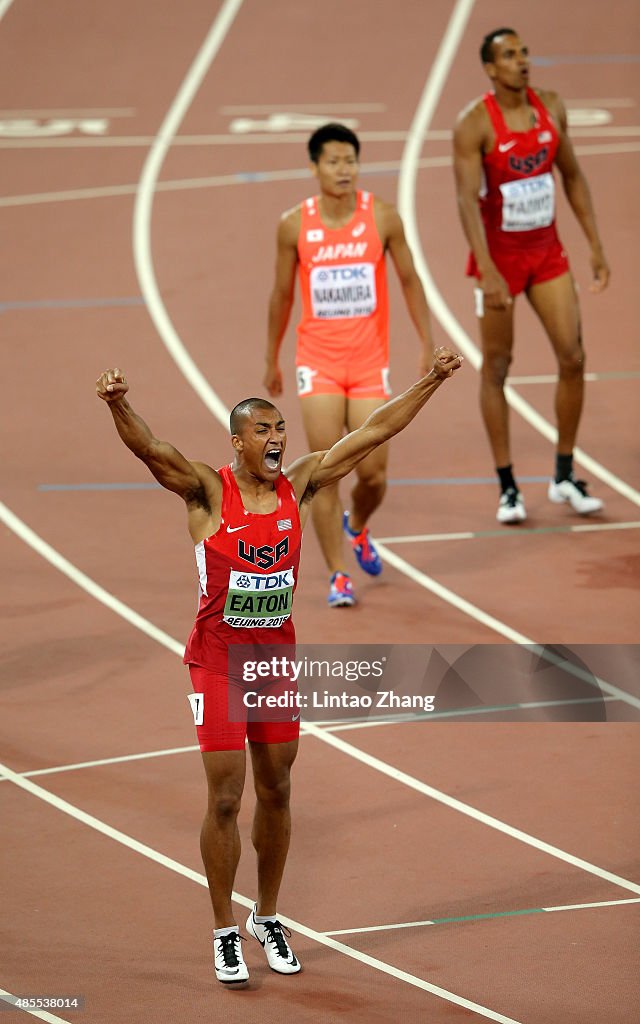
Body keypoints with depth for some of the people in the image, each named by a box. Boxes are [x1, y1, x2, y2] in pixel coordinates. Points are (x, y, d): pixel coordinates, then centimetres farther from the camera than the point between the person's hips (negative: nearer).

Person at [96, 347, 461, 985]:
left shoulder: (298, 486, 1)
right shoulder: (208, 492, -11)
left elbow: (374, 432, 3)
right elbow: (149, 449, -28)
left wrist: (431, 381, 3)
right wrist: (116, 405, -48)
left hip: (277, 657, 4)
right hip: (217, 661, -4)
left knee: (276, 792, 12)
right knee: (225, 798, -3)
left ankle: (267, 918, 28)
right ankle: (225, 933, 9)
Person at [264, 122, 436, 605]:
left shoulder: (383, 217, -6)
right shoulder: (295, 225, -5)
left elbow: (410, 280, 6)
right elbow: (282, 295, 7)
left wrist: (427, 343, 3)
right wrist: (271, 361, 14)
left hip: (370, 361, 0)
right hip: (318, 362, 0)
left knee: (373, 473, 0)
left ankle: (358, 527, 34)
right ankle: (338, 576, 2)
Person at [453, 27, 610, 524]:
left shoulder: (551, 107, 0)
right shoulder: (474, 123, -17)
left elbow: (573, 176, 10)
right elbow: (467, 199, -23)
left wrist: (596, 246, 7)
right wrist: (488, 273, -32)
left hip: (547, 251, 5)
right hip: (499, 254, -5)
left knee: (573, 358, -1)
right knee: (496, 367, 3)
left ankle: (565, 477, 12)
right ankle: (507, 487, 11)